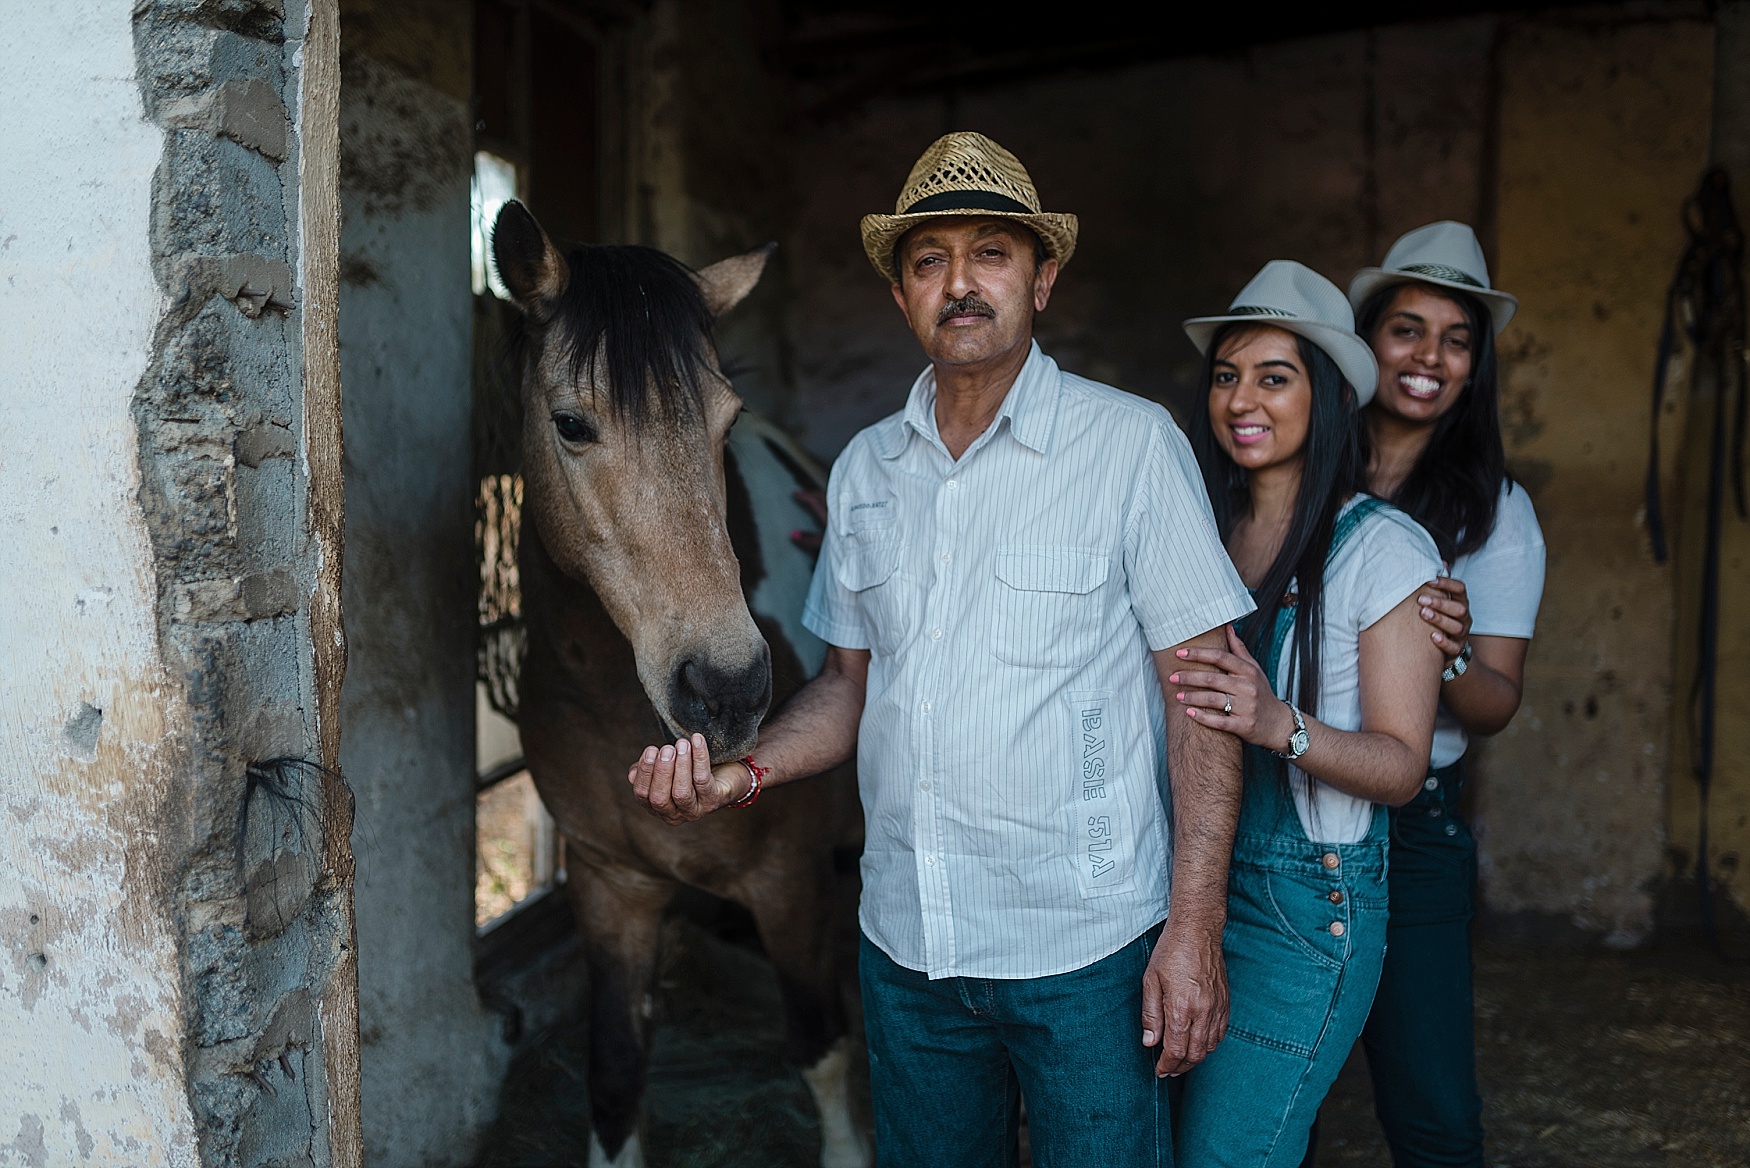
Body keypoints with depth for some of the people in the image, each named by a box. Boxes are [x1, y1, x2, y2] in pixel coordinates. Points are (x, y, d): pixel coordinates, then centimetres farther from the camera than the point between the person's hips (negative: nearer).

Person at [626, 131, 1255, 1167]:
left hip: (1086, 946, -4)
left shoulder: (1133, 443, -8)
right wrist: (743, 773, -4)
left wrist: (1196, 927, -14)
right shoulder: (866, 468, 7)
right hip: (905, 941, 5)